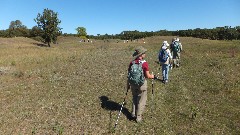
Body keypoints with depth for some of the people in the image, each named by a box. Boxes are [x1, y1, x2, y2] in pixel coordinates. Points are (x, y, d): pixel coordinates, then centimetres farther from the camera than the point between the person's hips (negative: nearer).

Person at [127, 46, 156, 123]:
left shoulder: (132, 62, -3)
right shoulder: (144, 63, -17)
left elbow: (129, 74, 2)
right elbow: (147, 76, -15)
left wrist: (128, 84, 13)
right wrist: (153, 76, 5)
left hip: (133, 84, 5)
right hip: (142, 84, -4)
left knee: (134, 99, 24)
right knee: (141, 101, 12)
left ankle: (133, 114, 33)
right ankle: (138, 117, 22)